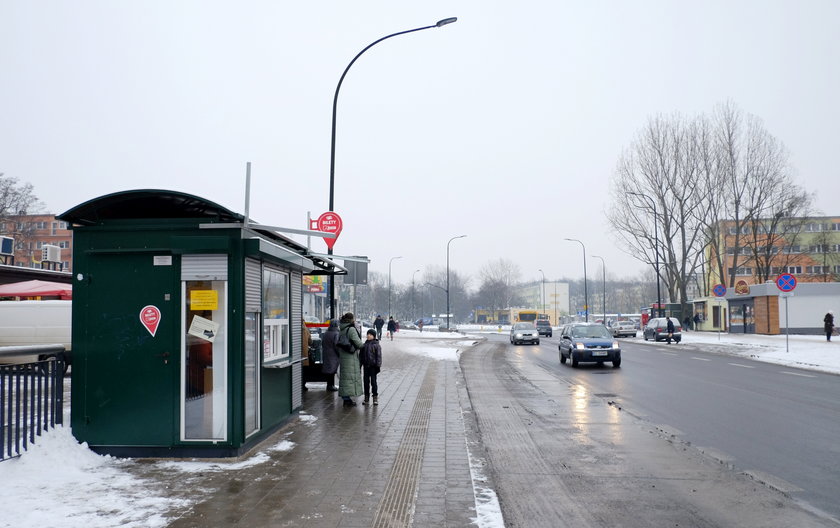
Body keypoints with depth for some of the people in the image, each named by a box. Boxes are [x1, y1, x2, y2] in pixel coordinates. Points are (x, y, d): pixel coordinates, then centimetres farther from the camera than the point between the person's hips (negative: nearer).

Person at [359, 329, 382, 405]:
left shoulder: (376, 345, -5)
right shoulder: (364, 345, 8)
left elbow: (379, 356, -7)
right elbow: (361, 355, 14)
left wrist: (378, 366, -13)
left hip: (373, 366, -4)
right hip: (366, 366, 4)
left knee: (373, 381, 0)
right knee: (366, 382, 8)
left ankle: (375, 397, 8)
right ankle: (366, 397, 16)